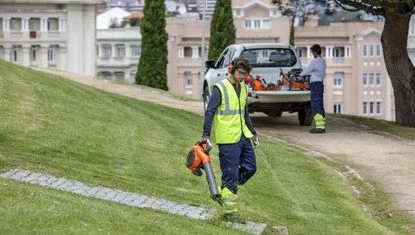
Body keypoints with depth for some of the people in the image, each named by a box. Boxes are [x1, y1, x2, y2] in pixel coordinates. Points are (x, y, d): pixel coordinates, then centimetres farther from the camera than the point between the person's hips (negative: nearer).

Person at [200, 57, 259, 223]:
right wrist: (206, 135, -20)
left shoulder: (243, 89, 13)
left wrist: (253, 133, 25)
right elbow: (209, 112, -14)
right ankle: (230, 212, 3)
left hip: (243, 136, 8)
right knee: (231, 175, -5)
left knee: (250, 168, 10)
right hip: (228, 139, -8)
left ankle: (224, 191, 25)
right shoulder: (220, 89, -11)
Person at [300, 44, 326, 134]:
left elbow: (306, 71, -6)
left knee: (316, 106, -9)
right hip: (321, 84, 9)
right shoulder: (323, 61, 13)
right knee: (320, 106, 12)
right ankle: (322, 126, 13)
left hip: (315, 84, -9)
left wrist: (299, 75, 14)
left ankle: (319, 126, -13)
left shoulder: (314, 61, -14)